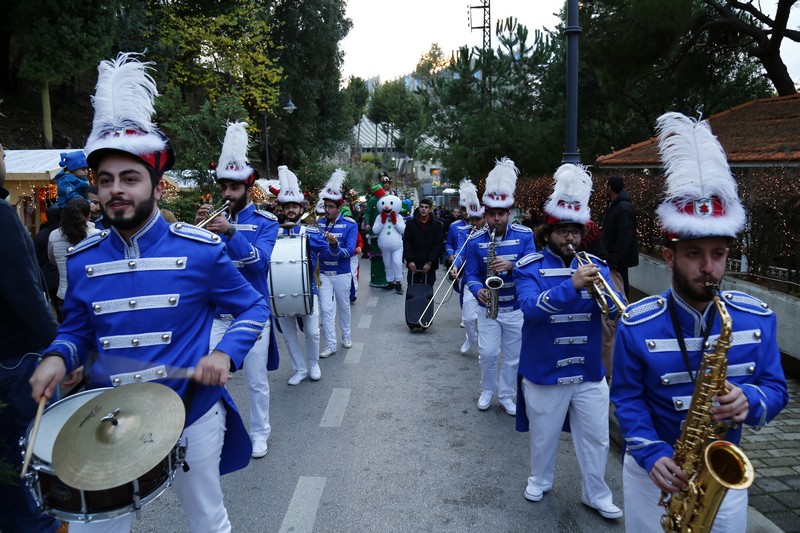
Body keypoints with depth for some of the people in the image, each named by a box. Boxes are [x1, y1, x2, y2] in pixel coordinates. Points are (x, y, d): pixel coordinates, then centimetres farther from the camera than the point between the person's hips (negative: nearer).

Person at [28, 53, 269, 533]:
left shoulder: (201, 250, -13)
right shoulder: (83, 260, -1)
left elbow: (254, 307, -5)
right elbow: (77, 329, 11)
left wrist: (225, 354, -21)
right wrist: (58, 358, -10)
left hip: (191, 414, -2)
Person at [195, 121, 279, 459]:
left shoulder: (265, 222, -4)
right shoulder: (214, 218, 5)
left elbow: (260, 261, -20)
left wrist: (230, 232, -32)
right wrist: (198, 229, -19)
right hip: (216, 313, 3)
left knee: (257, 380, 8)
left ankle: (259, 432, 28)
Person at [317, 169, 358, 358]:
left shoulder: (350, 225, -8)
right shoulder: (318, 224, 0)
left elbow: (350, 251, -17)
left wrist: (335, 246, -34)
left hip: (341, 274, -1)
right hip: (323, 274, 2)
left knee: (343, 306, 14)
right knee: (326, 309, -1)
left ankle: (346, 336, 34)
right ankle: (330, 345, 6)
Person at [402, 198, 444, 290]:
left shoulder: (437, 225, 2)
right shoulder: (411, 223, 6)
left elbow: (438, 244, -4)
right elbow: (406, 242, 2)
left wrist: (430, 262, -12)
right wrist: (410, 260, -9)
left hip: (429, 265, -1)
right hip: (413, 265, 1)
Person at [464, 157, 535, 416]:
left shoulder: (525, 235, -8)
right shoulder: (475, 240, -7)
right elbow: (471, 275, -4)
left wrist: (512, 265, -33)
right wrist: (478, 291, -26)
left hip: (517, 308, 1)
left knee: (513, 356, 10)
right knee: (488, 353, -1)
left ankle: (506, 395, 29)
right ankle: (487, 390, 25)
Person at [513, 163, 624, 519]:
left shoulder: (595, 266, 0)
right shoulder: (529, 268, -11)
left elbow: (616, 311, -8)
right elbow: (530, 308, -28)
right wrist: (572, 286, -38)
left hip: (590, 372, 3)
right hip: (544, 372, -2)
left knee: (596, 439, 14)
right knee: (544, 435, 18)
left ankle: (596, 494, 35)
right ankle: (540, 480, 42)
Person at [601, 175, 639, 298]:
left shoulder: (624, 208, -21)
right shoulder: (613, 204, 10)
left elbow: (625, 237, -25)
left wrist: (615, 260, -25)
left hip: (620, 257, -10)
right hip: (612, 255, 10)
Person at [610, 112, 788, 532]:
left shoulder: (758, 318, -8)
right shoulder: (636, 325, -16)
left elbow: (776, 388, -1)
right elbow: (626, 397, -9)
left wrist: (750, 401, -24)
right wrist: (652, 454, -22)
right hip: (655, 471, -2)